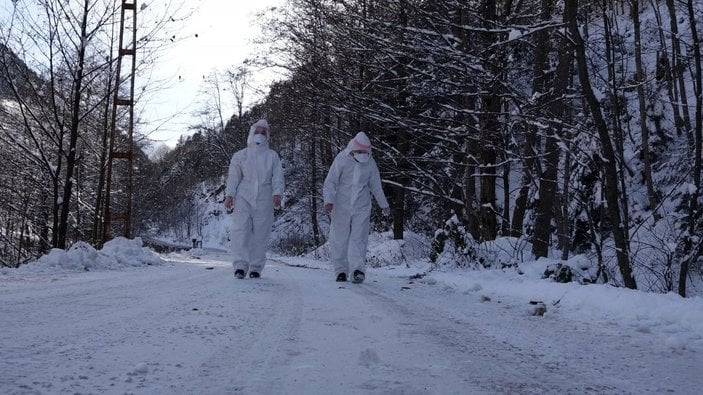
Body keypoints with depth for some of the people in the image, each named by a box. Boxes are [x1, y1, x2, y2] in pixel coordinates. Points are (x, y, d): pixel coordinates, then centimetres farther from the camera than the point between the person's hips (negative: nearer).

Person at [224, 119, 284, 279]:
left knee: (261, 234, 1)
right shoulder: (240, 155, 14)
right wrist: (229, 194, -5)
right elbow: (233, 176, 9)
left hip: (264, 200, 1)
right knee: (240, 230, -15)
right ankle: (240, 265, -18)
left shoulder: (273, 156, 15)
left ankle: (256, 267, 9)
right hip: (243, 197, 0)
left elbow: (278, 177, 5)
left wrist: (277, 194, -12)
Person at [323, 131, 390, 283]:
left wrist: (384, 205, 22)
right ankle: (341, 270, 14)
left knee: (359, 238, -8)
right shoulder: (342, 159, -8)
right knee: (339, 239, 3)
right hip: (341, 206, -1)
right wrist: (328, 200, -22)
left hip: (362, 208, 1)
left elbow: (376, 186, 15)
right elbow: (330, 182, -8)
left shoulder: (370, 162, 1)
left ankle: (358, 269, -14)